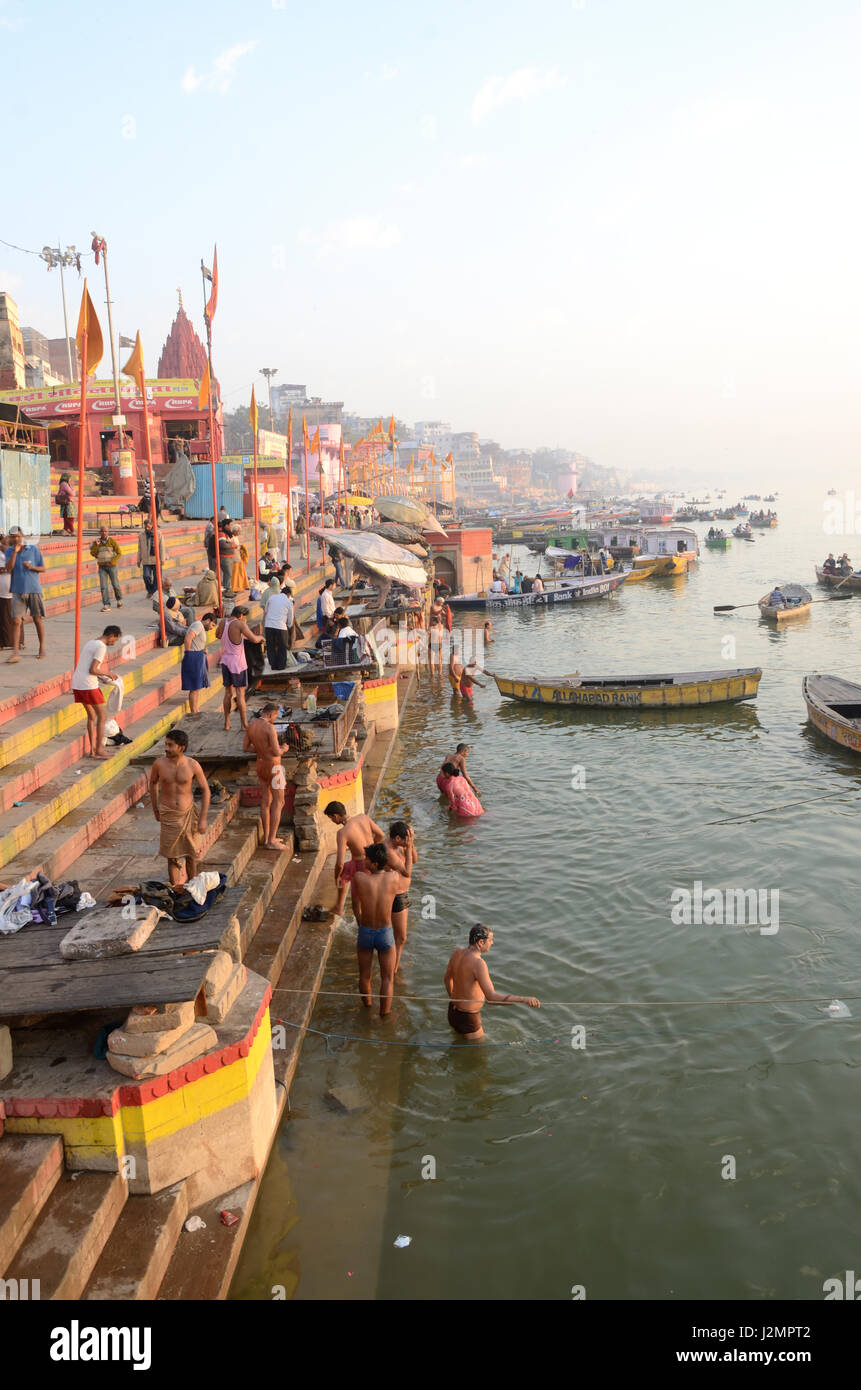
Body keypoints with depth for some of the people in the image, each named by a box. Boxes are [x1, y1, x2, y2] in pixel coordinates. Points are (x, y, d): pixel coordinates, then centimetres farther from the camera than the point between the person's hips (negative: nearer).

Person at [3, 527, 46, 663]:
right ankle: (15, 653, -8)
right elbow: (8, 569, -9)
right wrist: (15, 551, -15)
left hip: (34, 590, 0)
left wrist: (32, 567, -15)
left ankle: (42, 648, 24)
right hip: (18, 591, 0)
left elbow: (43, 569, 5)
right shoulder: (9, 551, 4)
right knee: (17, 621, -6)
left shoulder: (34, 549, 1)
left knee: (38, 620, 7)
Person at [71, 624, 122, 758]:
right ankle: (99, 749, 3)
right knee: (102, 716, 2)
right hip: (88, 686, -9)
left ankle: (92, 749, 18)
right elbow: (92, 670, -18)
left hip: (76, 684, 9)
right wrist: (107, 674, -3)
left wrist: (102, 676, 18)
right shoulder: (101, 647, -11)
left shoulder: (90, 642, 18)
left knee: (91, 715, 17)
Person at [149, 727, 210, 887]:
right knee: (173, 857, 4)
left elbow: (205, 790, -4)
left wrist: (203, 818, -6)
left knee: (192, 855, 11)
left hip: (188, 814, 0)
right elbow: (153, 783, 11)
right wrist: (155, 809, 16)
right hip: (168, 815, 0)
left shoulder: (193, 765, -12)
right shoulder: (159, 764, -9)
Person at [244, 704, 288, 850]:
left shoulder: (251, 725, 0)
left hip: (260, 765, 8)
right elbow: (276, 752, -25)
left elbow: (245, 748, 7)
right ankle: (272, 841, 0)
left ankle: (267, 838, 21)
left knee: (266, 801, 15)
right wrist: (283, 749, -2)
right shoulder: (270, 728, -24)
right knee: (279, 803, 1)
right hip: (273, 767, -8)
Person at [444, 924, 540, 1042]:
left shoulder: (458, 952, -5)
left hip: (454, 1011, 9)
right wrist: (524, 999, -46)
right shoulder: (478, 963, -32)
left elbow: (447, 978, 12)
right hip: (467, 1020, -9)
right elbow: (491, 998, -41)